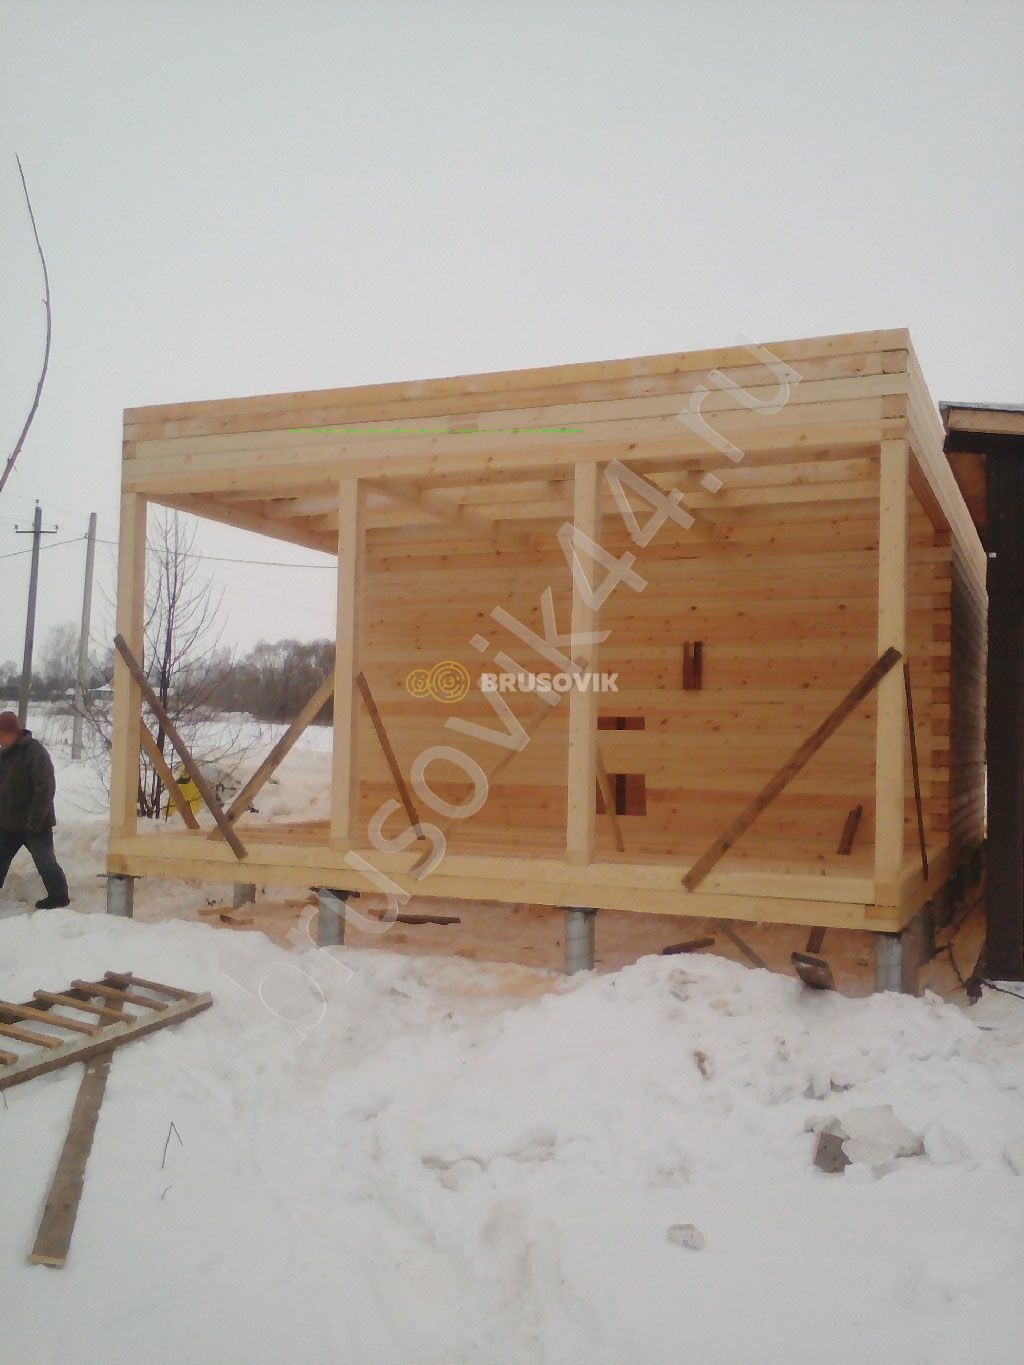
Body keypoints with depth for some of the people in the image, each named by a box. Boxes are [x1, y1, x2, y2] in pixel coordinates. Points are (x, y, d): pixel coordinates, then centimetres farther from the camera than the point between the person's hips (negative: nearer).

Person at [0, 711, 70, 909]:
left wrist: (34, 822, -24)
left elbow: (45, 790, -22)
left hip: (34, 825, -8)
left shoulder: (35, 753, -19)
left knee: (45, 861, 3)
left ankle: (58, 895, 19)